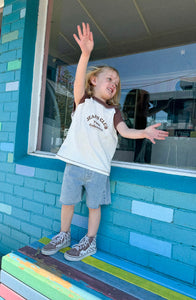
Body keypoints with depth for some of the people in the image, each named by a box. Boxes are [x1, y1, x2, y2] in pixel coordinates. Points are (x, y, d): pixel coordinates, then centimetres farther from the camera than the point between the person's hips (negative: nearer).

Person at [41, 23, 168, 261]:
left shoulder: (113, 112, 10)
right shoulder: (83, 100, 4)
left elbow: (124, 131, -4)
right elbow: (79, 80, -14)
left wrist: (143, 132, -23)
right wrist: (85, 53, -30)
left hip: (99, 167, 1)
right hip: (75, 163, 0)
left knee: (94, 205, 9)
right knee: (67, 200, 10)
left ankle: (90, 242, 28)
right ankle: (64, 235, 33)